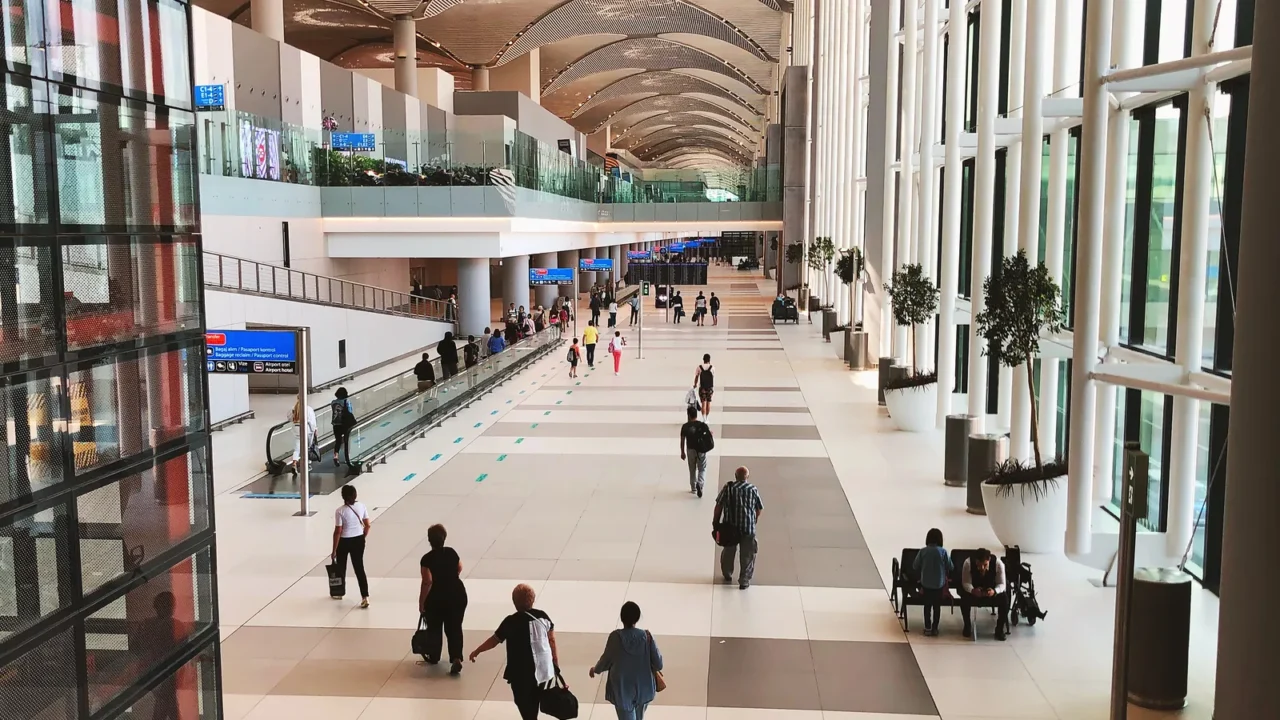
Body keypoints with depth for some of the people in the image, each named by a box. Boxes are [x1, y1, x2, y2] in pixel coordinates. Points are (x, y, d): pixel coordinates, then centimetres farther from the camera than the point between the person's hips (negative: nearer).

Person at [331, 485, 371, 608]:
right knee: (359, 568, 7)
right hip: (358, 540, 3)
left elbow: (338, 532, -17)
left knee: (341, 567, 20)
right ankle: (365, 596, -2)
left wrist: (334, 550, -9)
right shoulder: (361, 506, -6)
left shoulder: (340, 511, -19)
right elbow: (367, 525, 1)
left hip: (344, 542, -3)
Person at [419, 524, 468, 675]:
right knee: (454, 627, 7)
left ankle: (433, 657, 35)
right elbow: (459, 569, 20)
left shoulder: (427, 559, -14)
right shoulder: (451, 552, 2)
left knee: (434, 628, 19)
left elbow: (427, 582, -21)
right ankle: (456, 658, -9)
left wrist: (421, 603, -13)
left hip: (436, 598, -3)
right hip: (457, 595, 3)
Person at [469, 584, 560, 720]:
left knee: (524, 704, 10)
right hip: (544, 669, 5)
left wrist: (476, 651, 11)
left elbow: (494, 640, -5)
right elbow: (552, 641, 4)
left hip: (522, 673, -5)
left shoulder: (511, 621, -16)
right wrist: (556, 664, 14)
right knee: (534, 702, 21)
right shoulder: (543, 616, -2)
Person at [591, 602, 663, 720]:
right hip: (642, 687, 2)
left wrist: (595, 669, 17)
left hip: (621, 688, -2)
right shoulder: (646, 636, -16)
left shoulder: (615, 636, -19)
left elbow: (606, 659, -4)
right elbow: (658, 663, -10)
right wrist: (654, 668, 14)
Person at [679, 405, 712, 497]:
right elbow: (710, 433, 3)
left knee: (692, 470, 17)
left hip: (690, 450, 1)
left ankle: (693, 488, 26)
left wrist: (682, 452, 7)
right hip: (701, 450, -1)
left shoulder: (685, 426, -9)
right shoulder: (702, 425, -10)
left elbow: (682, 441, -4)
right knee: (702, 469, 9)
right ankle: (700, 483, -16)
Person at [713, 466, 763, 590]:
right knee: (747, 555, 8)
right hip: (748, 527, -1)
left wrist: (715, 521, 7)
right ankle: (744, 581, 9)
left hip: (730, 525, 1)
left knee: (728, 551, 21)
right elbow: (760, 508, 5)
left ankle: (727, 575, 38)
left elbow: (719, 505, -3)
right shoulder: (753, 489, -3)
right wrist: (756, 519, 25)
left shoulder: (728, 487, -4)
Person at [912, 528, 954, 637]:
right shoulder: (943, 551, -11)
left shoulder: (923, 551, -9)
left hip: (926, 583, 1)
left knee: (927, 606, 14)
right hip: (939, 584, -1)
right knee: (937, 606, 12)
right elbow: (950, 567, -4)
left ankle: (928, 628, 15)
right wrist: (947, 575, 17)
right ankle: (934, 628, 16)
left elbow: (915, 566, -3)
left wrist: (920, 576, 16)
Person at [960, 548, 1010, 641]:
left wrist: (994, 591, -45)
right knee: (964, 598, -31)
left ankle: (1000, 629, -7)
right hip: (974, 589, 0)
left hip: (992, 589, 0)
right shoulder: (968, 563, -29)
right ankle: (967, 625, -4)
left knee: (1004, 599, -29)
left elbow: (1001, 584, -22)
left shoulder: (998, 563, -28)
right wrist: (972, 590, -45)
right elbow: (966, 582, -21)